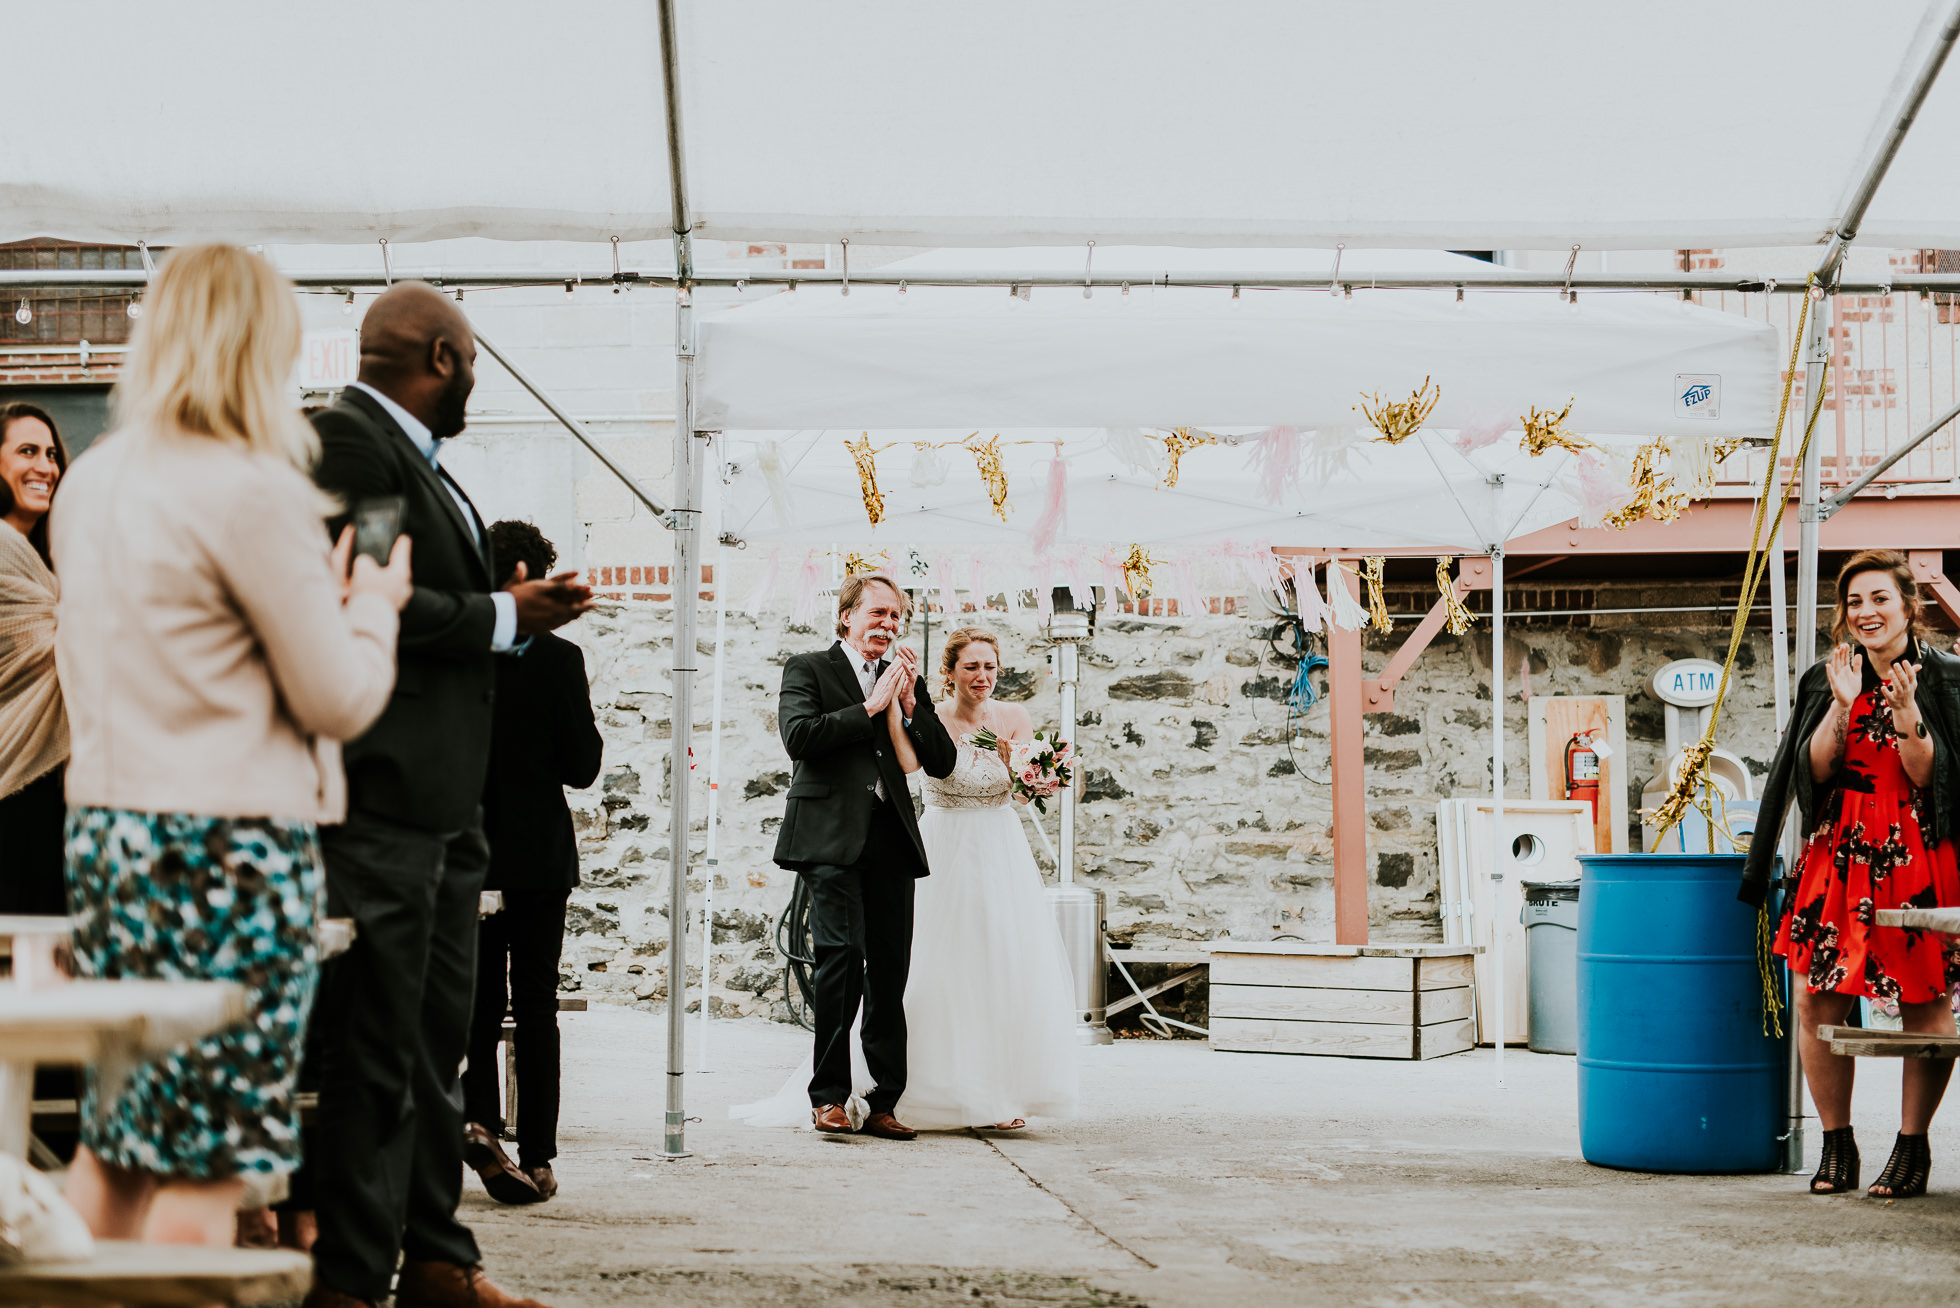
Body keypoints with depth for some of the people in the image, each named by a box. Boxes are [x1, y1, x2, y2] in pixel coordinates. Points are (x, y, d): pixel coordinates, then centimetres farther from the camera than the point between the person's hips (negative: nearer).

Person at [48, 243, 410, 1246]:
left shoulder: (90, 482, 10)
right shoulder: (254, 488, -14)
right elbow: (339, 699, -11)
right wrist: (371, 605, 9)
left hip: (104, 825, 8)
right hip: (232, 842, -8)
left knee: (113, 1141, 15)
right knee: (206, 1160, -1)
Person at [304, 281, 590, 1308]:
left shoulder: (416, 457, 20)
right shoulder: (345, 441, -11)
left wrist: (519, 609, 9)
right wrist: (502, 617, -13)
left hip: (444, 805, 11)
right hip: (380, 799, -11)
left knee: (436, 1041, 16)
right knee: (376, 1050, -5)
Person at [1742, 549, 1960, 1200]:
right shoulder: (1827, 679, 9)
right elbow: (1816, 770, 1)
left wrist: (1905, 713, -20)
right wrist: (1842, 706, -11)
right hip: (1838, 855, 3)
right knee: (1817, 1002, -2)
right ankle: (1836, 1145, 11)